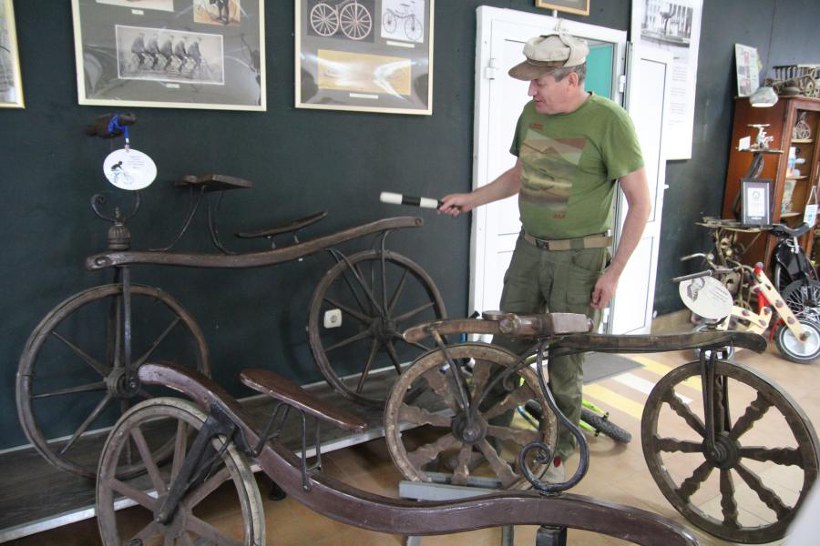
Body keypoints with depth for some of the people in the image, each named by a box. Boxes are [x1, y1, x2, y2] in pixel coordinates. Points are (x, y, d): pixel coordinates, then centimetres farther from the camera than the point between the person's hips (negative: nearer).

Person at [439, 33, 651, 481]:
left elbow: (640, 201, -12)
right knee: (505, 348, 11)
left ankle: (558, 452, 26)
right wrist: (469, 199, 10)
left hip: (579, 259, -5)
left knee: (565, 364, 5)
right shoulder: (532, 113, 4)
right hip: (529, 248, 6)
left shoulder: (608, 120, -14)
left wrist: (614, 271, -14)